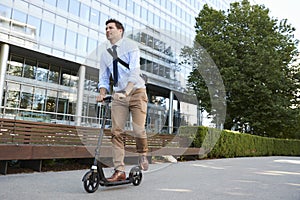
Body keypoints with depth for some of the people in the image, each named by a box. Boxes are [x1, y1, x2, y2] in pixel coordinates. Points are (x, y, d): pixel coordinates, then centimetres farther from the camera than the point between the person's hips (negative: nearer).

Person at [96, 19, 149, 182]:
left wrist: (126, 91, -29)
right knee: (116, 132, -7)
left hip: (136, 91, -4)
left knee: (138, 131, -10)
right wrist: (102, 93, -6)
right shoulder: (105, 54, 15)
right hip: (118, 95, 4)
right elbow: (103, 78, 15)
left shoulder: (130, 46, -1)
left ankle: (142, 155, 22)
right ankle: (119, 171, -3)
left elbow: (134, 71, -15)